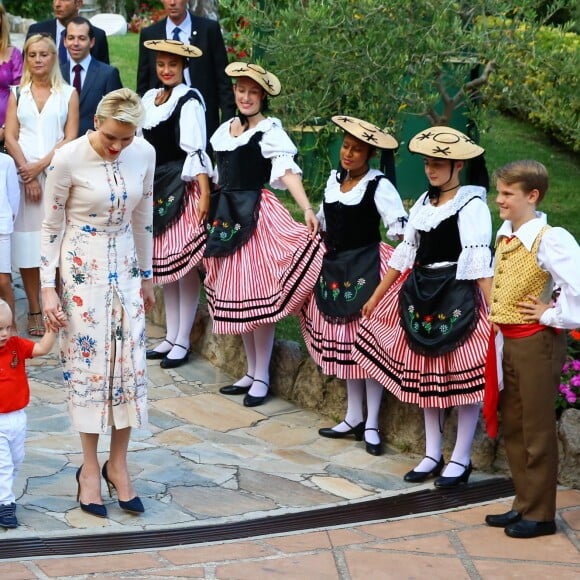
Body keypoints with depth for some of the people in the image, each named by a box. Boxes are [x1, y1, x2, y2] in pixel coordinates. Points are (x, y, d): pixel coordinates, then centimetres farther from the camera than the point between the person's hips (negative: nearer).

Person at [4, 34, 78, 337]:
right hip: (24, 175, 1)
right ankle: (35, 312, 3)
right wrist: (27, 173, -7)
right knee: (28, 244, -2)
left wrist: (40, 166, -10)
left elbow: (70, 138, -1)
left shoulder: (68, 94, 7)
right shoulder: (17, 93, 11)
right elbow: (10, 137, 4)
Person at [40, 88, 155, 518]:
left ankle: (117, 464, 14)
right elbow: (51, 227, -7)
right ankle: (91, 466, 11)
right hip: (81, 268, -4)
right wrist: (49, 287, -10)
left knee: (129, 361, 2)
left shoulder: (144, 154, -4)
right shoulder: (68, 159, -16)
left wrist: (147, 277, 15)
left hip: (125, 266, 4)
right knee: (88, 361, -2)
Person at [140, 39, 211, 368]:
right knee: (163, 263, 11)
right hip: (156, 187, 7)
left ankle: (183, 341, 6)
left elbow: (196, 151, -16)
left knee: (185, 263, -2)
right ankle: (171, 336, 20)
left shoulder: (189, 101, -10)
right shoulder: (149, 99, 11)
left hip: (182, 188, -7)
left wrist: (204, 193, -22)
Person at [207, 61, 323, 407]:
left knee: (257, 295, -5)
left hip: (256, 215, -7)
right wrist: (210, 208, 21)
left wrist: (307, 209, -34)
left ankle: (262, 377, 5)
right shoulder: (225, 130, 12)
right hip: (227, 213, 7)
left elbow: (288, 171, -21)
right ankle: (251, 371, 23)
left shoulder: (270, 131, -9)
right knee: (235, 296, 11)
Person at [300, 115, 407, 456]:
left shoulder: (379, 185, -11)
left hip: (366, 267, -7)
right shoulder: (335, 179, 10)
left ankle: (371, 423, 5)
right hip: (334, 267, 7)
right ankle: (353, 417, 22)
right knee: (342, 342, 11)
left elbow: (400, 228, -16)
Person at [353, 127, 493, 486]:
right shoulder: (424, 203, 11)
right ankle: (433, 455, 21)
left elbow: (479, 263, -19)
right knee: (425, 375, 11)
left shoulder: (472, 205, -11)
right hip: (422, 295, 8)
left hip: (458, 298, -8)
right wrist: (376, 297, 18)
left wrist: (494, 311, -26)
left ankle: (461, 459, 9)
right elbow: (405, 253, 16)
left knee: (463, 376, -2)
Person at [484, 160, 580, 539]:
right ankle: (524, 505, 28)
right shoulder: (504, 236, 7)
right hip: (507, 340, 9)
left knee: (537, 430, 1)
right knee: (513, 427, 16)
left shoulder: (549, 240, -19)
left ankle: (540, 515, 12)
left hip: (536, 340, -9)